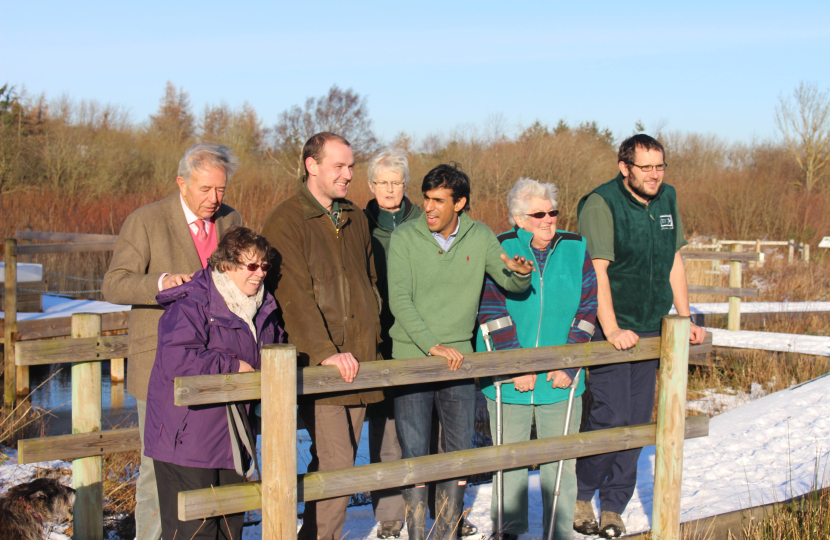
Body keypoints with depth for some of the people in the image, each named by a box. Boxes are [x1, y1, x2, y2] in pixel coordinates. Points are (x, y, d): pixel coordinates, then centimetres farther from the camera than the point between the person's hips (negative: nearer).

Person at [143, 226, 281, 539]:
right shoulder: (190, 305, -16)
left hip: (234, 438, 8)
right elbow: (177, 362, -27)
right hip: (187, 439, -8)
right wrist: (233, 366, -18)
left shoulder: (263, 308, 10)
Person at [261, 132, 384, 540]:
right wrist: (325, 352, -22)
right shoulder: (286, 221, -7)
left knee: (341, 459, 10)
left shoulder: (355, 219, 17)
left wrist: (371, 337, 16)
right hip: (318, 365, -7)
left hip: (357, 361, 7)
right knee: (334, 462, -11)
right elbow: (293, 294, -15)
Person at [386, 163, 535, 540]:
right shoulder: (404, 237, -6)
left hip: (459, 360, 3)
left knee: (460, 455, 7)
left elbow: (511, 284, 4)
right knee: (414, 455, -1)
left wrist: (521, 272, -21)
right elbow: (399, 300, -13)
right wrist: (433, 346, -22)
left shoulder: (480, 238, 2)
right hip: (411, 358, -3)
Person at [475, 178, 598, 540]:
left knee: (561, 464, 6)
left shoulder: (576, 249, 3)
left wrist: (569, 364, -7)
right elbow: (491, 312, -10)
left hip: (561, 379, 2)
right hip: (509, 382, -1)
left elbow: (587, 309, 2)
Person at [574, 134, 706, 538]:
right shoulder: (601, 204, -13)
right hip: (611, 330, -6)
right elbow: (597, 270, -20)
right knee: (611, 415, -11)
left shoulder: (668, 199, 9)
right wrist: (611, 329, -27)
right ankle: (581, 496, 10)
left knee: (638, 418, 6)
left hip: (650, 330, 6)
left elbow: (674, 263, 15)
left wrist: (685, 319, 12)